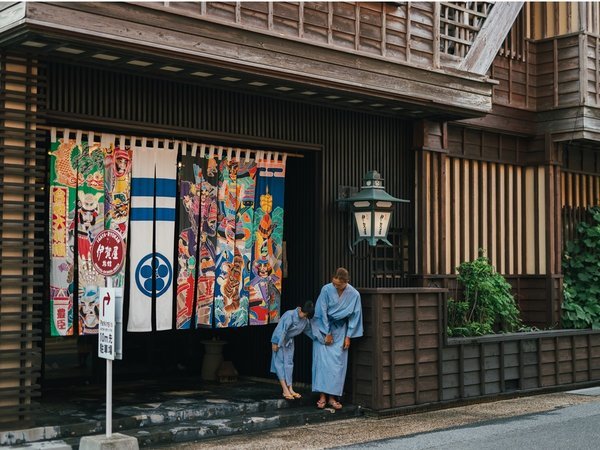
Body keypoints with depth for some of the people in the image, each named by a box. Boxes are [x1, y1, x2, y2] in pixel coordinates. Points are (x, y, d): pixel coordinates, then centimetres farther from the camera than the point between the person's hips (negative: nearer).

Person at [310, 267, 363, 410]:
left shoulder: (354, 295, -12)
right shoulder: (326, 290, -16)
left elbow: (354, 317, -3)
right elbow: (322, 313, -11)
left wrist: (348, 336, -4)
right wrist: (327, 333, -10)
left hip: (340, 331, 2)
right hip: (323, 328, -2)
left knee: (338, 363, -3)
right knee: (322, 360, -9)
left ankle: (332, 397, 2)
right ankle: (322, 396, -8)